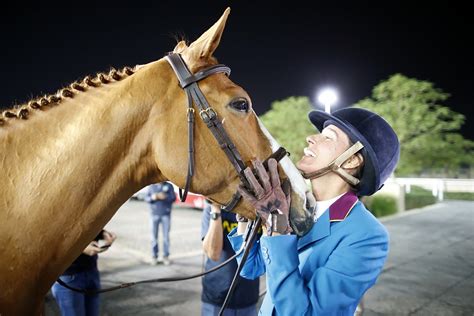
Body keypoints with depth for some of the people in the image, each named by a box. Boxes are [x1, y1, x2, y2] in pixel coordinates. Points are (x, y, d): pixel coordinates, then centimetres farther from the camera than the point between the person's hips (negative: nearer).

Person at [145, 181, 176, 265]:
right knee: (154, 236, 2)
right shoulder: (151, 187, 10)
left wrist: (165, 197, -18)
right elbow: (146, 198, 8)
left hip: (166, 214, -1)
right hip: (154, 214, 1)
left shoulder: (169, 186, 5)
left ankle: (166, 256, 8)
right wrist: (152, 197, -13)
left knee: (166, 236, -1)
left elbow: (173, 198, -1)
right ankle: (154, 256, 10)